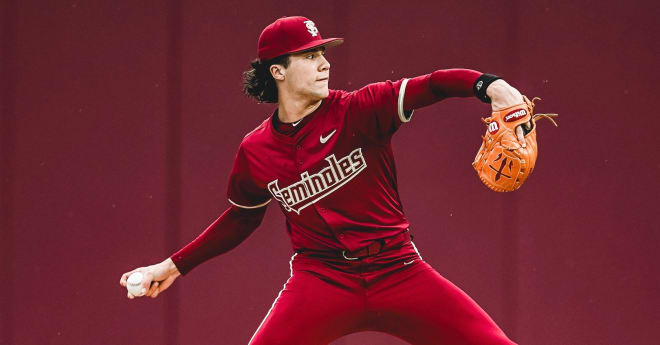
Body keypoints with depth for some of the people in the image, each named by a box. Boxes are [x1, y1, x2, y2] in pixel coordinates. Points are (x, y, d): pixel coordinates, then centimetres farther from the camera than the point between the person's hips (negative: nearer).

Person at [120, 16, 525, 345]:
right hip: (321, 280, 0)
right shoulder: (256, 151, 3)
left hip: (396, 270, 0)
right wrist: (176, 265, 22)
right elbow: (241, 219, 20)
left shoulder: (359, 110, -5)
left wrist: (488, 85, -40)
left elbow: (429, 87, -20)